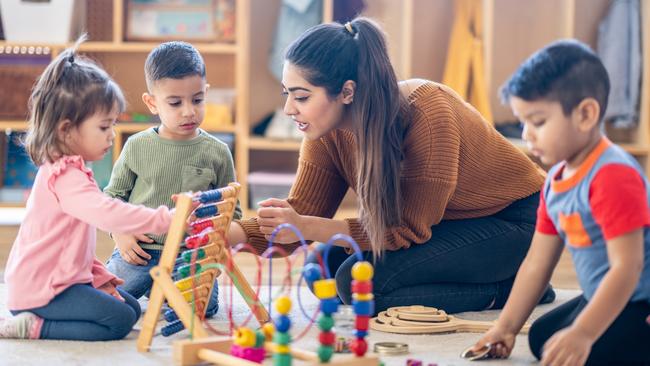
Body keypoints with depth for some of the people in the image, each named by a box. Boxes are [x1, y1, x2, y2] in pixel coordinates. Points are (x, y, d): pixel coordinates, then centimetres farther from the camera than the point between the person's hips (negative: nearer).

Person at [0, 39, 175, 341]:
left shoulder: (67, 171, 16)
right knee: (119, 320, -16)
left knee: (131, 307, 12)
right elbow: (109, 214, -37)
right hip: (40, 290, -11)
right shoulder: (65, 177, -21)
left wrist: (100, 278, 13)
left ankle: (33, 323, 7)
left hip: (64, 279, 11)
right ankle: (34, 327, -10)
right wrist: (165, 219, -37)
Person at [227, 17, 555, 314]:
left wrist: (305, 227, -33)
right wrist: (227, 233, -25)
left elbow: (410, 230, -27)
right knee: (324, 267, -8)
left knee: (359, 280, -24)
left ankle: (505, 291, -8)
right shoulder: (328, 132, -10)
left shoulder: (427, 115, -31)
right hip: (447, 225, 9)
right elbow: (301, 214, -6)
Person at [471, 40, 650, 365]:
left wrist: (583, 334, -36)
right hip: (606, 300, 11)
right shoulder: (556, 180, 6)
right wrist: (506, 327, 9)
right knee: (541, 337, 20)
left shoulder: (614, 176, -25)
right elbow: (536, 264, 12)